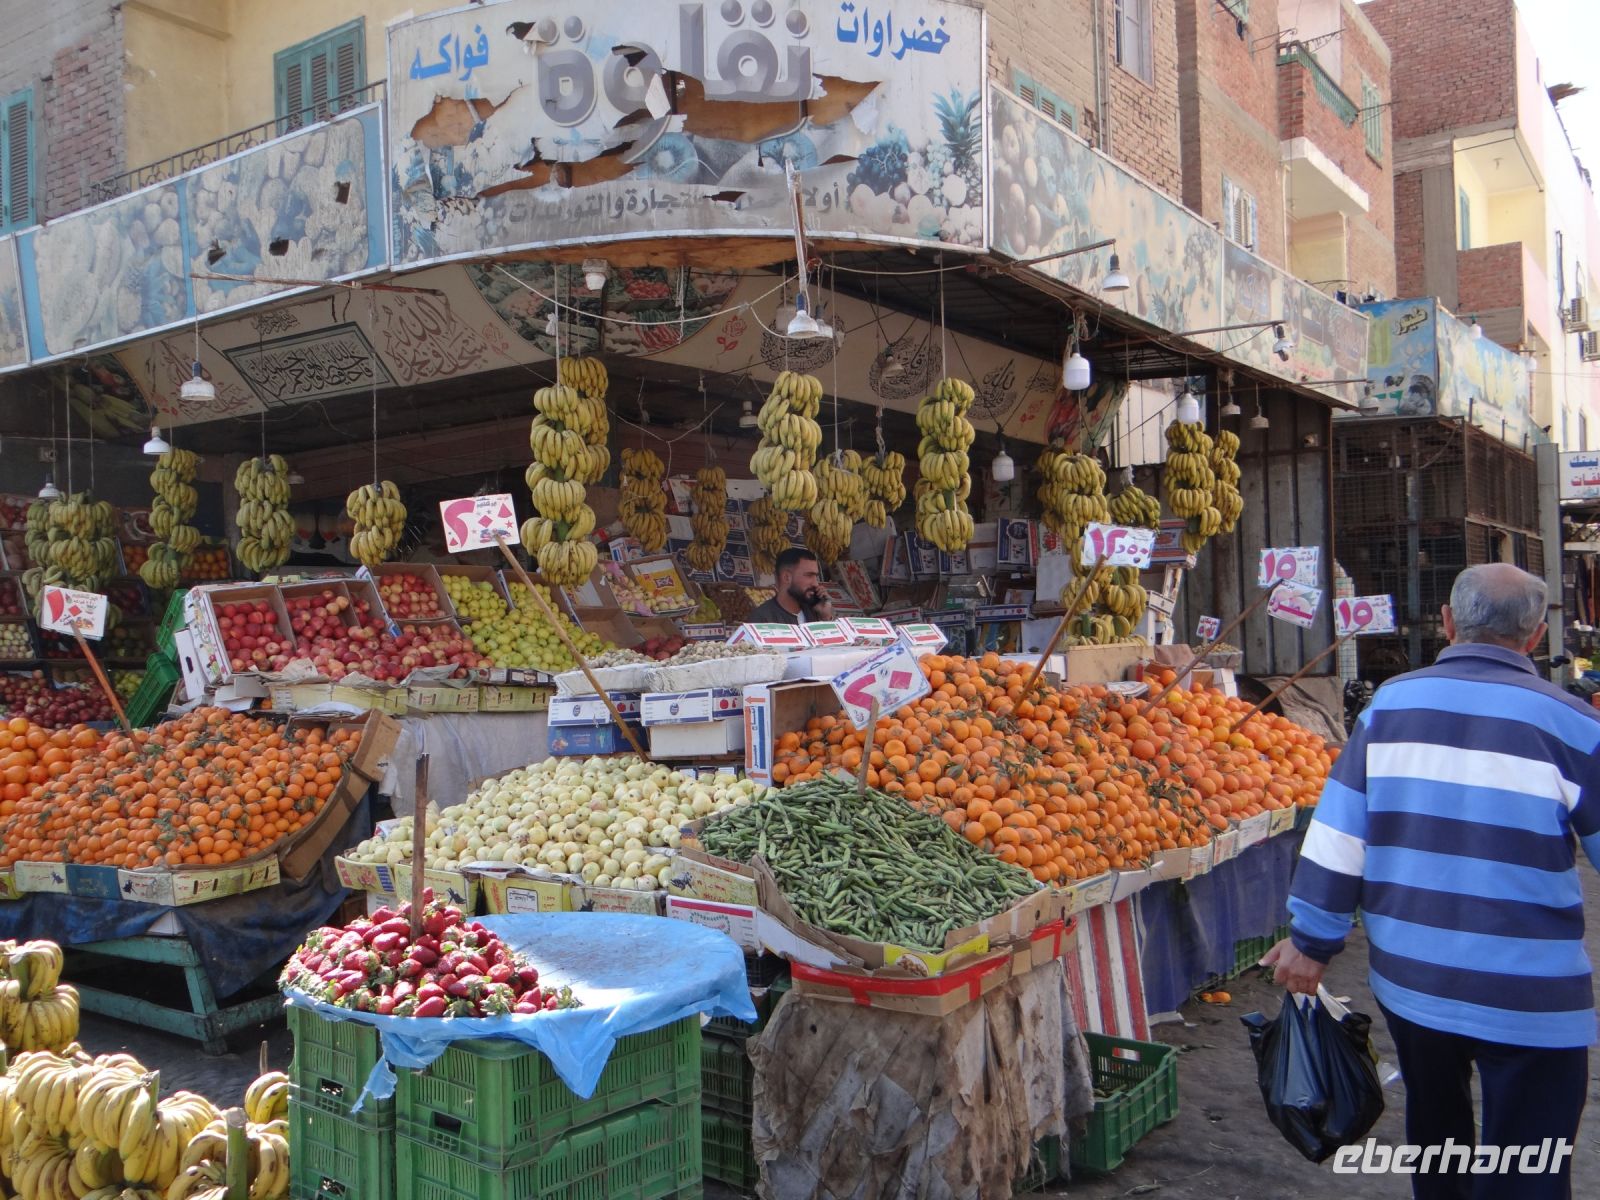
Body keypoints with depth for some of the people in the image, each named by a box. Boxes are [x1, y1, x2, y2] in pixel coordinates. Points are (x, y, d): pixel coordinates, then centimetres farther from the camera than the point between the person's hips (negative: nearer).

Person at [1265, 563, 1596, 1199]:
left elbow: (1338, 830, -2)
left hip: (1408, 979, 3)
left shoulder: (1390, 703, -2)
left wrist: (1311, 939, 5)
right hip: (1528, 997, -3)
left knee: (1434, 1130, 25)